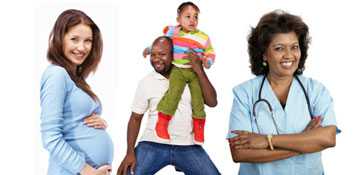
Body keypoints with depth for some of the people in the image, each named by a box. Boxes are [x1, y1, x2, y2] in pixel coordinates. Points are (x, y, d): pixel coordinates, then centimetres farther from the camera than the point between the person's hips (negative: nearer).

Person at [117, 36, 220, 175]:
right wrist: (130, 152, -4)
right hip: (153, 143, 0)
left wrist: (199, 70, -12)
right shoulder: (146, 82, 4)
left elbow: (212, 102, -5)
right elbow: (135, 118, 7)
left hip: (187, 146, 0)